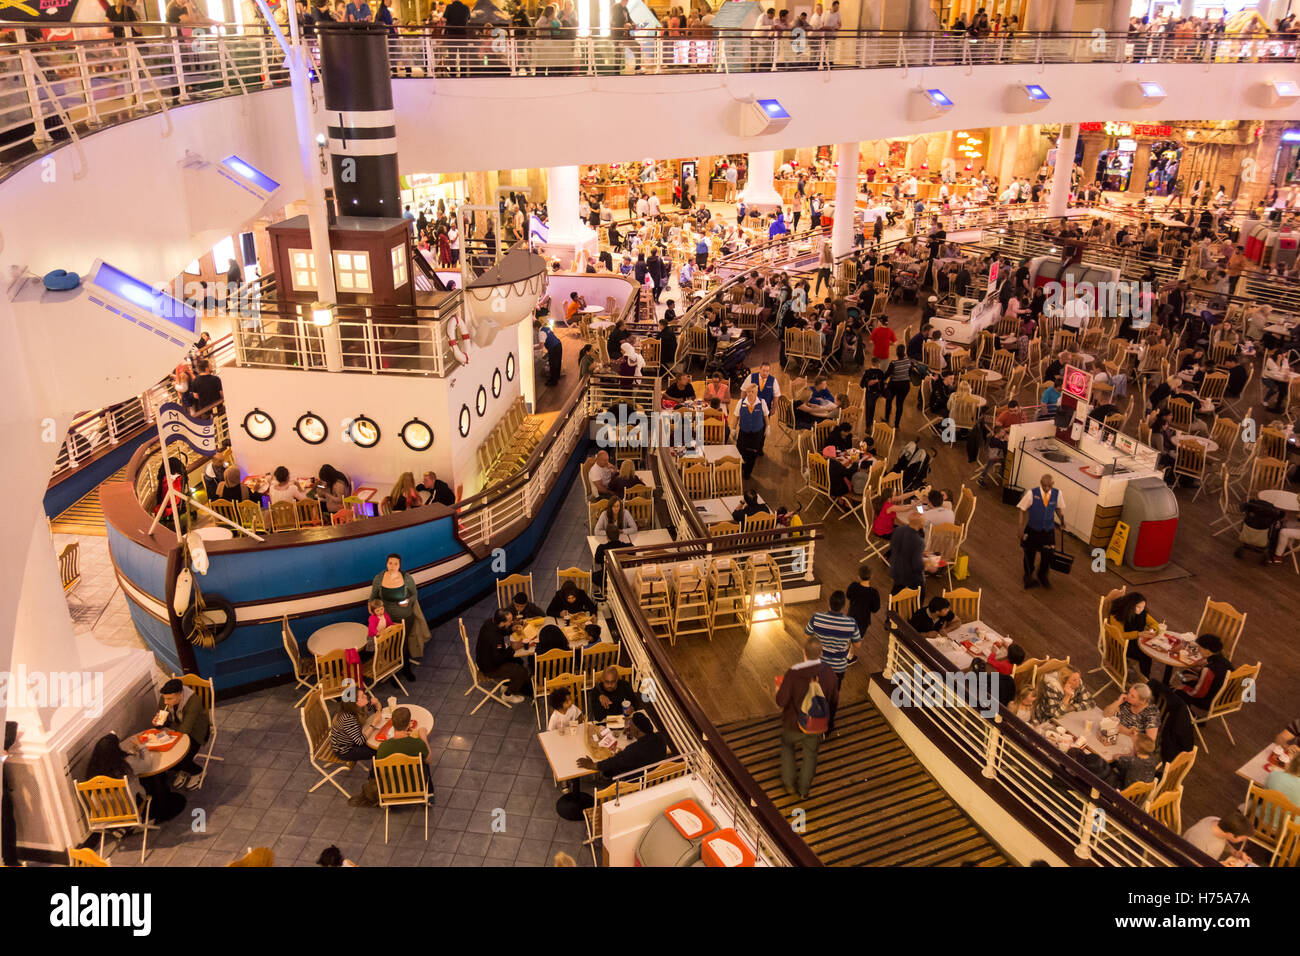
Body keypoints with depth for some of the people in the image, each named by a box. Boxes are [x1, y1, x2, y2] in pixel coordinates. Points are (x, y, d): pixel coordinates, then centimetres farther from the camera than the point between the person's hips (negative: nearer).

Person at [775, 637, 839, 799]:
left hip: (794, 724, -2)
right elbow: (834, 702, -3)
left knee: (787, 747, 28)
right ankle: (804, 790, 40)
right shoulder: (830, 674, -16)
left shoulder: (792, 674, -28)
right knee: (810, 755, 25)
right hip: (817, 726, 2)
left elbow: (782, 701, -19)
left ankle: (788, 784, 33)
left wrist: (778, 692, 4)